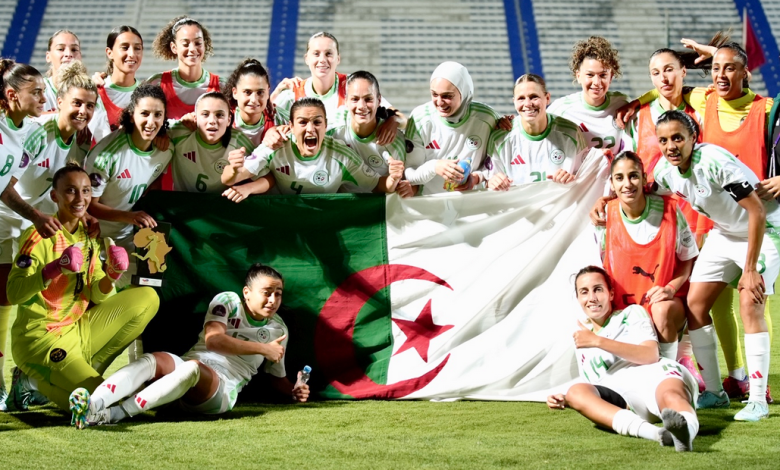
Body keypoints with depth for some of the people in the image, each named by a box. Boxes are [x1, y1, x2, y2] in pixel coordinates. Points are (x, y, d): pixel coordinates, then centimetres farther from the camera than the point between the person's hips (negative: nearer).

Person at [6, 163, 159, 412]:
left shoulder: (89, 237, 8)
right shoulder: (40, 236, -12)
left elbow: (97, 297, 6)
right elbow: (14, 293, -21)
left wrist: (110, 278, -17)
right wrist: (55, 268, -35)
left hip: (78, 331, 7)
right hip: (40, 338, -7)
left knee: (147, 298, -1)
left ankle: (84, 372, 0)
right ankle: (39, 379, 7)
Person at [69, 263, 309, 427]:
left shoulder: (279, 329, 15)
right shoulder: (228, 301, 7)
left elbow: (277, 376, 27)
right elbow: (212, 340, -11)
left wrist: (294, 391, 5)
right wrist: (262, 349, -9)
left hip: (222, 389, -1)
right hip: (188, 365, 1)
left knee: (192, 368, -38)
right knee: (150, 361, -33)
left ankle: (112, 415, -53)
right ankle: (92, 404, -59)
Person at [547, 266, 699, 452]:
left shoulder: (632, 313, 18)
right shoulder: (582, 337, 31)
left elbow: (651, 356, -2)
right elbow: (589, 395, 30)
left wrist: (598, 341, -5)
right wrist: (564, 400, 7)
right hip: (623, 398, 3)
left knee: (669, 396, -38)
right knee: (576, 392, -27)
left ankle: (685, 428, -77)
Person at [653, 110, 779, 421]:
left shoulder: (715, 161, -31)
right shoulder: (665, 170, -10)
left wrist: (750, 269, -27)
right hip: (724, 233, 8)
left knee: (750, 307, -19)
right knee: (695, 304, 0)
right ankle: (714, 393, 10)